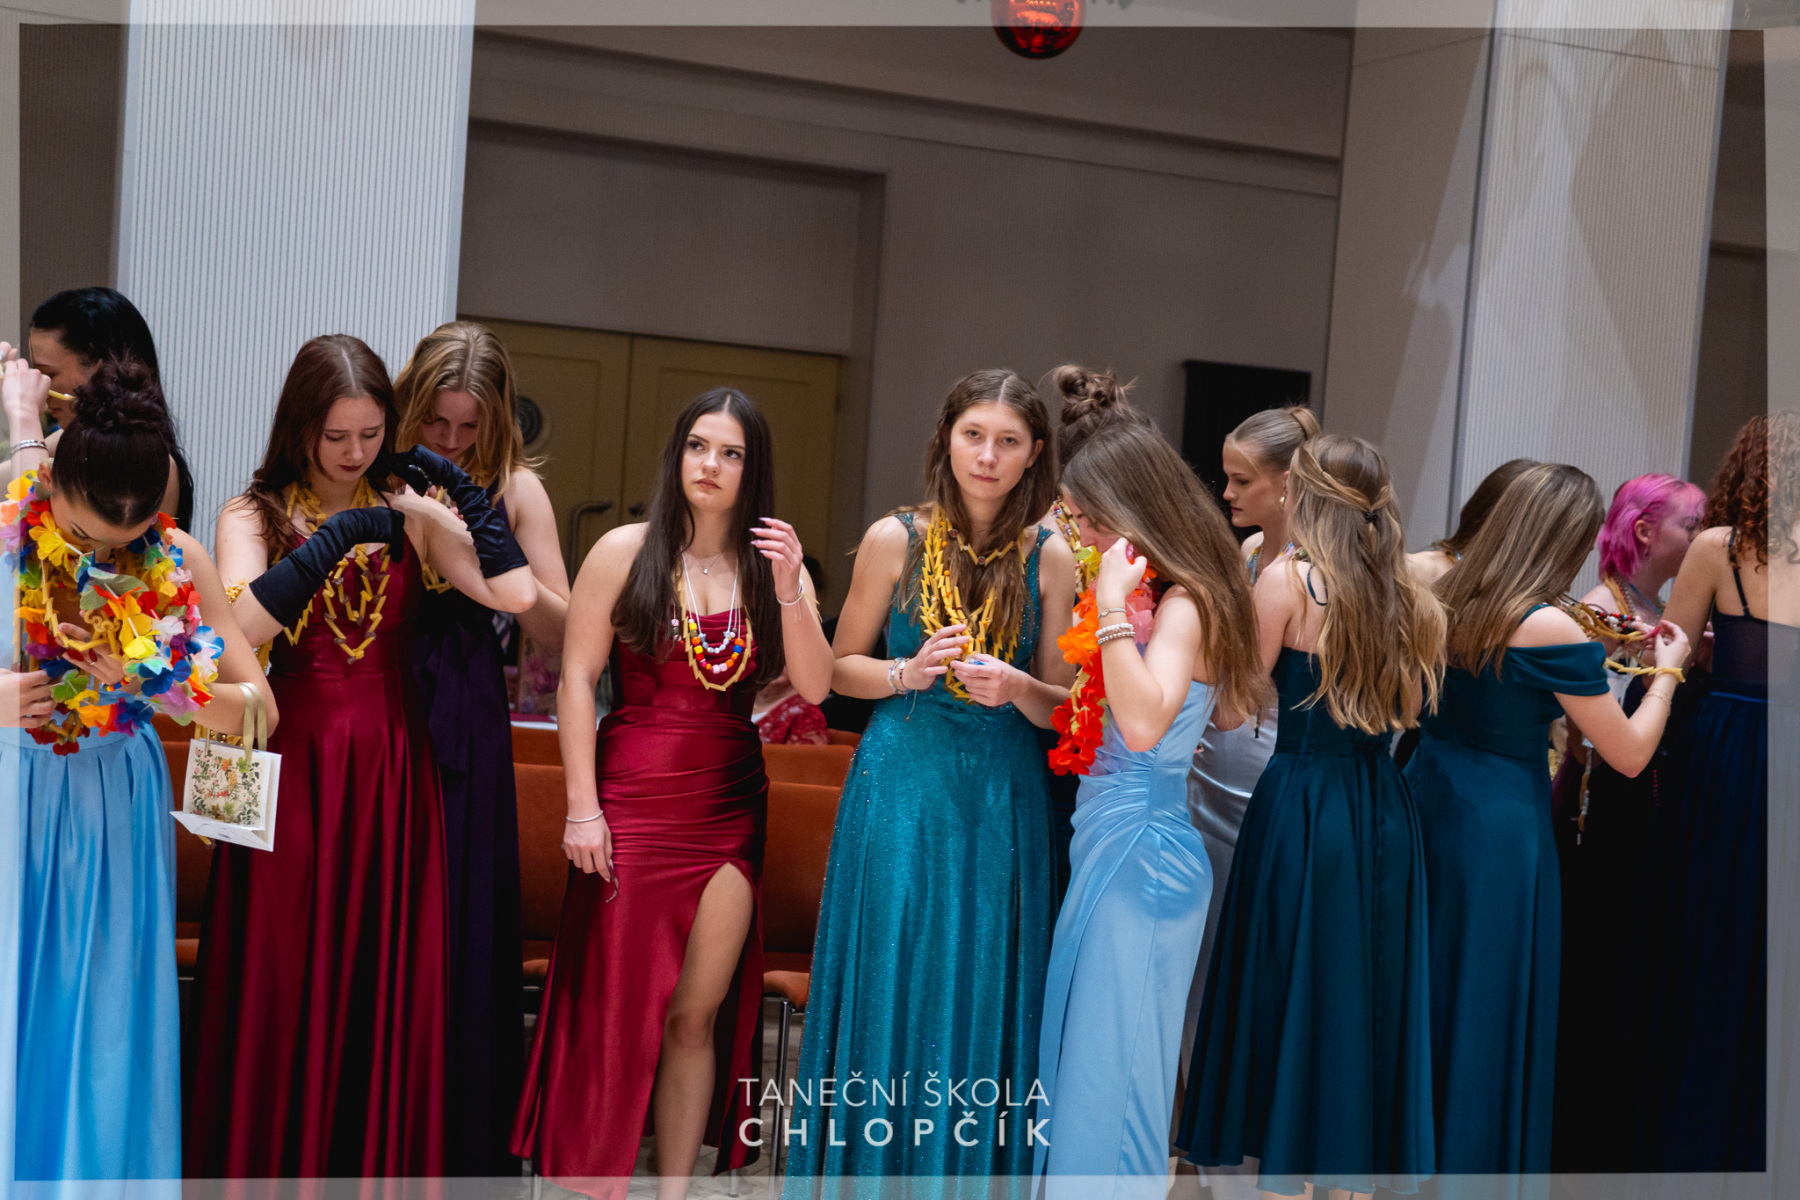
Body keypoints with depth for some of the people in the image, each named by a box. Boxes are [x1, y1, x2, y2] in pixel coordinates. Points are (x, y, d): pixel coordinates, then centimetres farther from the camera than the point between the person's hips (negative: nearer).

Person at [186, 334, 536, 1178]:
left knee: (385, 987, 5)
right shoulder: (254, 514, 3)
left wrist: (459, 490, -4)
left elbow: (515, 595, -7)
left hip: (391, 769, 2)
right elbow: (245, 625, -18)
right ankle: (266, 1163, 16)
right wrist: (336, 536, -21)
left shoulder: (408, 512, 7)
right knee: (281, 983, 2)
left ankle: (377, 1164, 17)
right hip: (292, 761, -2)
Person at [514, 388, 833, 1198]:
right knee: (616, 1010, 1)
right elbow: (577, 677, -4)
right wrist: (582, 807, -10)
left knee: (697, 1014, 6)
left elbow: (814, 687, -1)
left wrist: (788, 589, -15)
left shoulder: (776, 567, 8)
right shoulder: (627, 551, 0)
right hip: (633, 802, -2)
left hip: (731, 809, 3)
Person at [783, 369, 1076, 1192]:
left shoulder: (1050, 558, 0)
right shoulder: (895, 539, -1)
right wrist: (908, 674, -12)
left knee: (979, 997, 6)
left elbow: (1061, 707, 4)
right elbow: (840, 666, 6)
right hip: (901, 789, -1)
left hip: (1002, 796, 1)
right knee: (889, 989, 4)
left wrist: (1016, 687, -17)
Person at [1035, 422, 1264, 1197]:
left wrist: (1111, 604, -27)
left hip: (1141, 852, -9)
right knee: (1076, 1056, 15)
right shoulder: (1143, 599, 11)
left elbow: (1143, 723, -31)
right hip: (1104, 842, 9)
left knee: (1109, 1073, -1)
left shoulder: (1184, 605, -15)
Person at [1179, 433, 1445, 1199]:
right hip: (1384, 812, 5)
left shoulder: (1287, 580, -11)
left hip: (1300, 804, -4)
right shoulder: (1412, 596, 3)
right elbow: (1411, 708, 12)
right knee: (1369, 990, 14)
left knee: (1288, 985, 7)